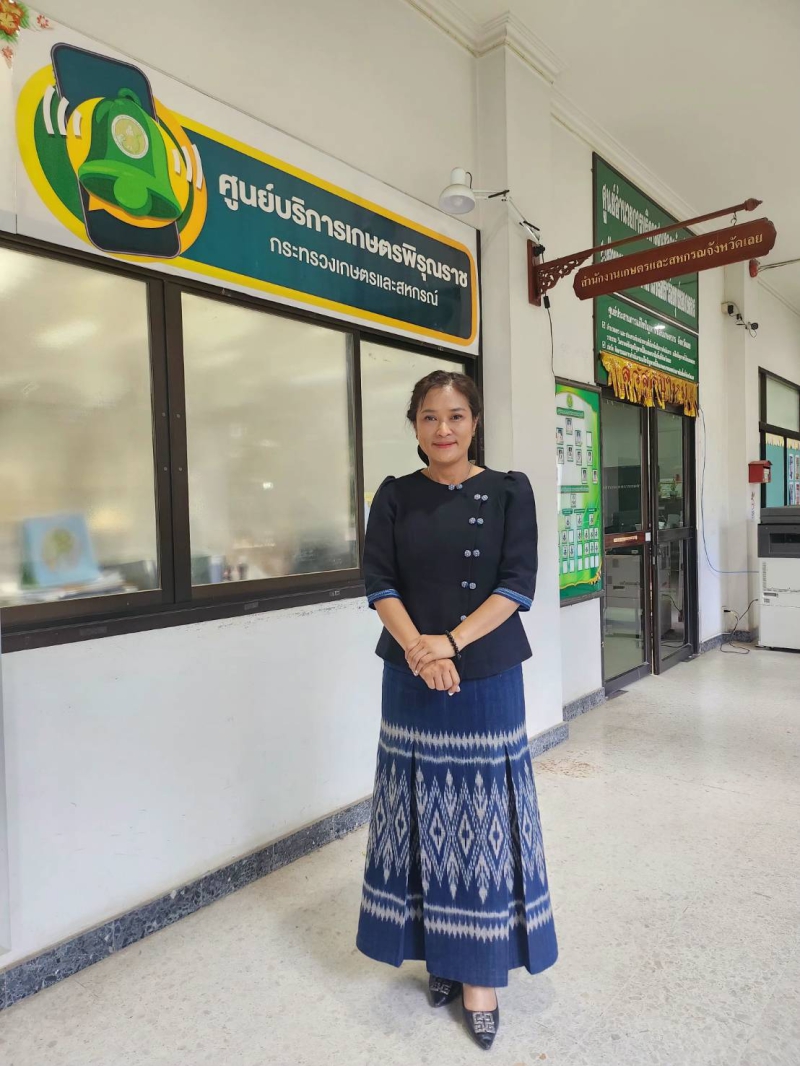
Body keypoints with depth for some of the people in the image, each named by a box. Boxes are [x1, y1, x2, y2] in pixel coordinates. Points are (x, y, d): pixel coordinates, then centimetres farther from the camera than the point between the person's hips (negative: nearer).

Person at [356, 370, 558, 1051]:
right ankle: (438, 953, 31)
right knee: (423, 814, 10)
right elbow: (379, 584, -3)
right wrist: (418, 649, -18)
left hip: (487, 677, -1)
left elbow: (518, 584, -7)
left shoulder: (508, 492, 0)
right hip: (412, 680, 2)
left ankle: (481, 969, 22)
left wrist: (452, 643, -17)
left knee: (483, 815, 6)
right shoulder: (395, 497, 4)